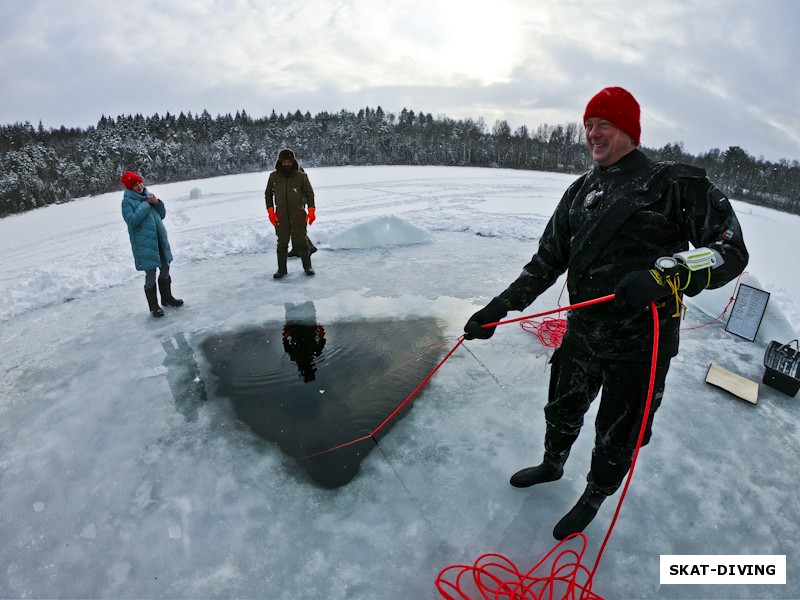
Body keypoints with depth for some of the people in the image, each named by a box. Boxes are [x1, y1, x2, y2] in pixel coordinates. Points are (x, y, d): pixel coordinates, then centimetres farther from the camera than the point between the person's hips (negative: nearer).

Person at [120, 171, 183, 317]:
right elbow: (132, 220, -20)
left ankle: (166, 297, 33)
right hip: (144, 244, -6)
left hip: (160, 240, 6)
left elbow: (162, 215, 13)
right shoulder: (127, 201, -6)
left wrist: (157, 203, -5)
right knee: (150, 274, -2)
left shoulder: (147, 195, 11)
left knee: (165, 269, 15)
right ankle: (153, 306, 10)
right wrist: (145, 205, -15)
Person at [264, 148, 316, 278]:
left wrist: (311, 210, -2)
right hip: (281, 216, 1)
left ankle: (307, 266, 16)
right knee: (282, 243, 5)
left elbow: (309, 193, 6)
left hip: (298, 215, -1)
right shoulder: (274, 176, 6)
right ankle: (281, 268, 16)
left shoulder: (301, 175, 1)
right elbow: (268, 194, 14)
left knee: (301, 241, 2)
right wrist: (270, 211, 4)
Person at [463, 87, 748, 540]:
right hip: (582, 332, 5)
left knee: (615, 439, 14)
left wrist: (668, 273, -37)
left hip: (640, 345, -5)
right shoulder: (580, 192, 6)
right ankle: (553, 465, 55)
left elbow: (731, 250, -17)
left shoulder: (677, 184, -11)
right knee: (562, 410, 25)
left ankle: (593, 500, 44)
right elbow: (548, 259, 7)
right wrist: (500, 307, 0)